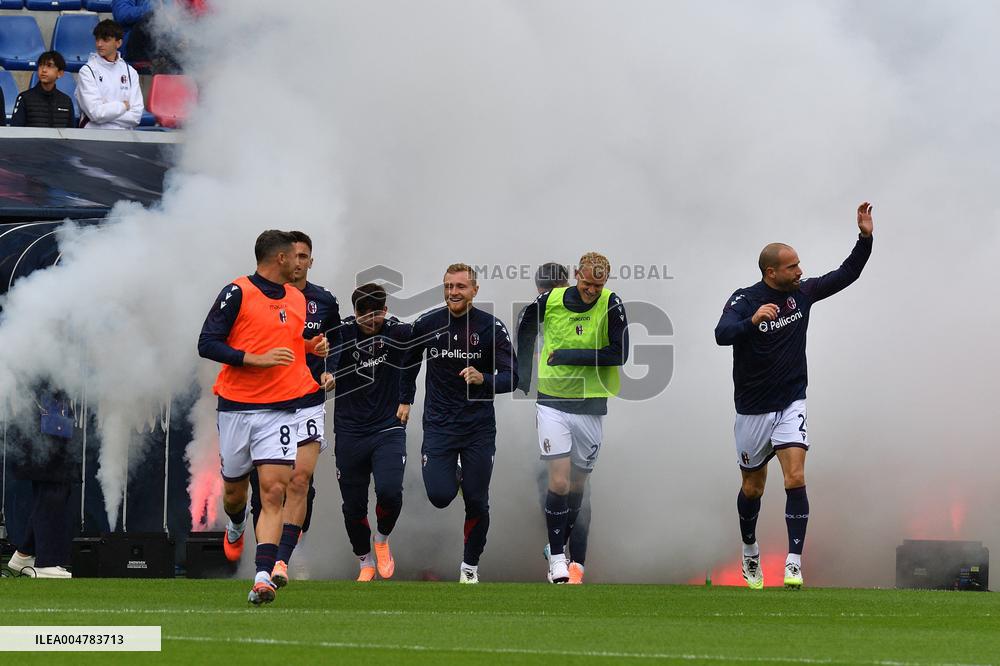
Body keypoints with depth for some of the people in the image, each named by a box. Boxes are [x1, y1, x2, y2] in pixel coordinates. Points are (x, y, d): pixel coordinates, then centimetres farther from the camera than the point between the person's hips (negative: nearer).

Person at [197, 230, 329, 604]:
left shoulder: (298, 299, 13)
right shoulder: (237, 293, -6)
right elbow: (207, 345, -10)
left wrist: (312, 347, 7)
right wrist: (256, 359, -19)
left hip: (281, 409, 3)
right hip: (237, 407, -3)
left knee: (273, 492, -13)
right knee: (234, 490, 13)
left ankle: (263, 577, -20)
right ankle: (236, 526, 50)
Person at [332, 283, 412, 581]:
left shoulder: (397, 332, -6)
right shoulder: (342, 333, -8)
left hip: (388, 429, -1)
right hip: (349, 431, 1)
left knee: (389, 491, -21)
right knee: (353, 506, 6)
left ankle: (382, 539, 10)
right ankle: (366, 563, 30)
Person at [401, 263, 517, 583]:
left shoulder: (491, 327, -7)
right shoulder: (427, 324, -1)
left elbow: (511, 377, -11)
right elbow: (410, 362, 17)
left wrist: (483, 380, -29)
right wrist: (405, 400, 16)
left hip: (479, 427, -1)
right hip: (439, 422, 1)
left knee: (476, 503, 0)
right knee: (440, 496, -13)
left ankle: (470, 566, 19)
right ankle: (453, 474, 24)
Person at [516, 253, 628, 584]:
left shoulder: (611, 305, -10)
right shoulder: (550, 300, -5)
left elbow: (619, 354, -16)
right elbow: (526, 327, 16)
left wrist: (570, 356, -19)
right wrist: (524, 375, 17)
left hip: (590, 406, 1)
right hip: (553, 403, -1)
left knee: (577, 485, 10)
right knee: (559, 482, -12)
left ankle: (562, 548, 28)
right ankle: (556, 557, -6)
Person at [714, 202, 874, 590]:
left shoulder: (803, 292, 0)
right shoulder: (743, 300, -13)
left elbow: (847, 274, 9)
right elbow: (722, 334, -30)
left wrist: (865, 237, -5)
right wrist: (753, 320, -49)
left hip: (791, 405, 2)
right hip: (753, 409, -2)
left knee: (795, 479, -17)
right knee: (753, 486, 12)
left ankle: (794, 564, -19)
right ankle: (750, 551, 39)